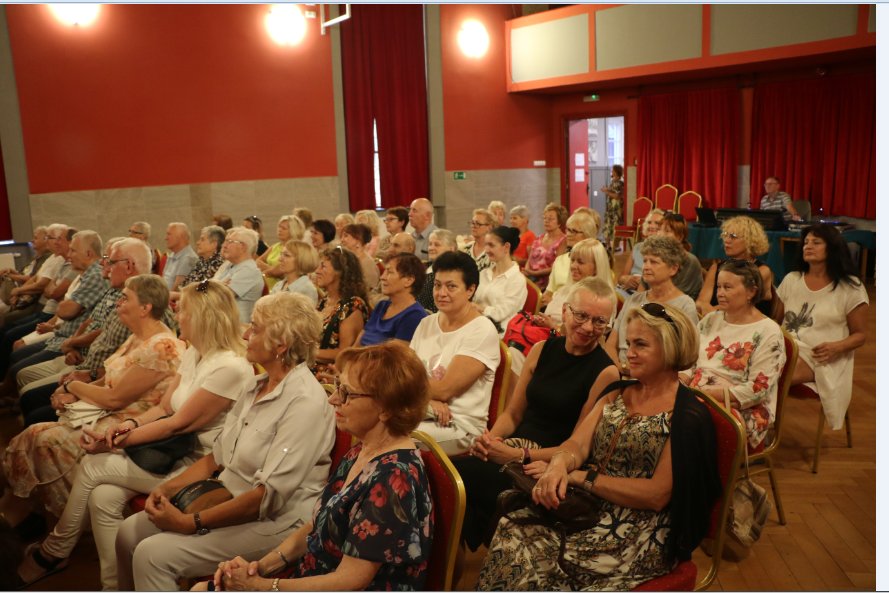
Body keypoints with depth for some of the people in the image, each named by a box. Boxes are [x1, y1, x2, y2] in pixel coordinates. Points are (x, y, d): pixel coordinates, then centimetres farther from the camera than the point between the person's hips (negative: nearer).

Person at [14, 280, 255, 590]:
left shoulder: (231, 367, -22)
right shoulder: (194, 353, 9)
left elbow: (178, 424, -19)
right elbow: (164, 407, 11)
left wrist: (118, 442, -14)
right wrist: (130, 424, -9)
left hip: (196, 465, -8)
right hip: (174, 450, 8)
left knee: (93, 467, -8)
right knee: (104, 497, -13)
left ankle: (53, 553, 15)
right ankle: (113, 586, 2)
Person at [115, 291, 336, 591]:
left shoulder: (305, 403, -23)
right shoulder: (258, 385, 8)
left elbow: (270, 496, -26)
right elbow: (218, 456, 14)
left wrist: (191, 523, -22)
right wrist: (169, 487, 0)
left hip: (275, 524, -9)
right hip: (227, 502, 9)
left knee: (153, 555, -18)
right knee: (129, 532, 3)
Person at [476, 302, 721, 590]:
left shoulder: (689, 417, -9)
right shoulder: (616, 393, 12)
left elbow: (657, 495, -15)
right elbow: (578, 443, 2)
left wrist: (578, 477, -16)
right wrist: (559, 464, -23)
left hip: (639, 536, -6)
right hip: (587, 509, 6)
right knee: (511, 528, -20)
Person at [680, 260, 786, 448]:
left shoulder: (768, 332, -4)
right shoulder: (710, 320, 16)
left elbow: (759, 389, -12)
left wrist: (706, 394, -18)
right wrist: (679, 382, -6)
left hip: (742, 411, -5)